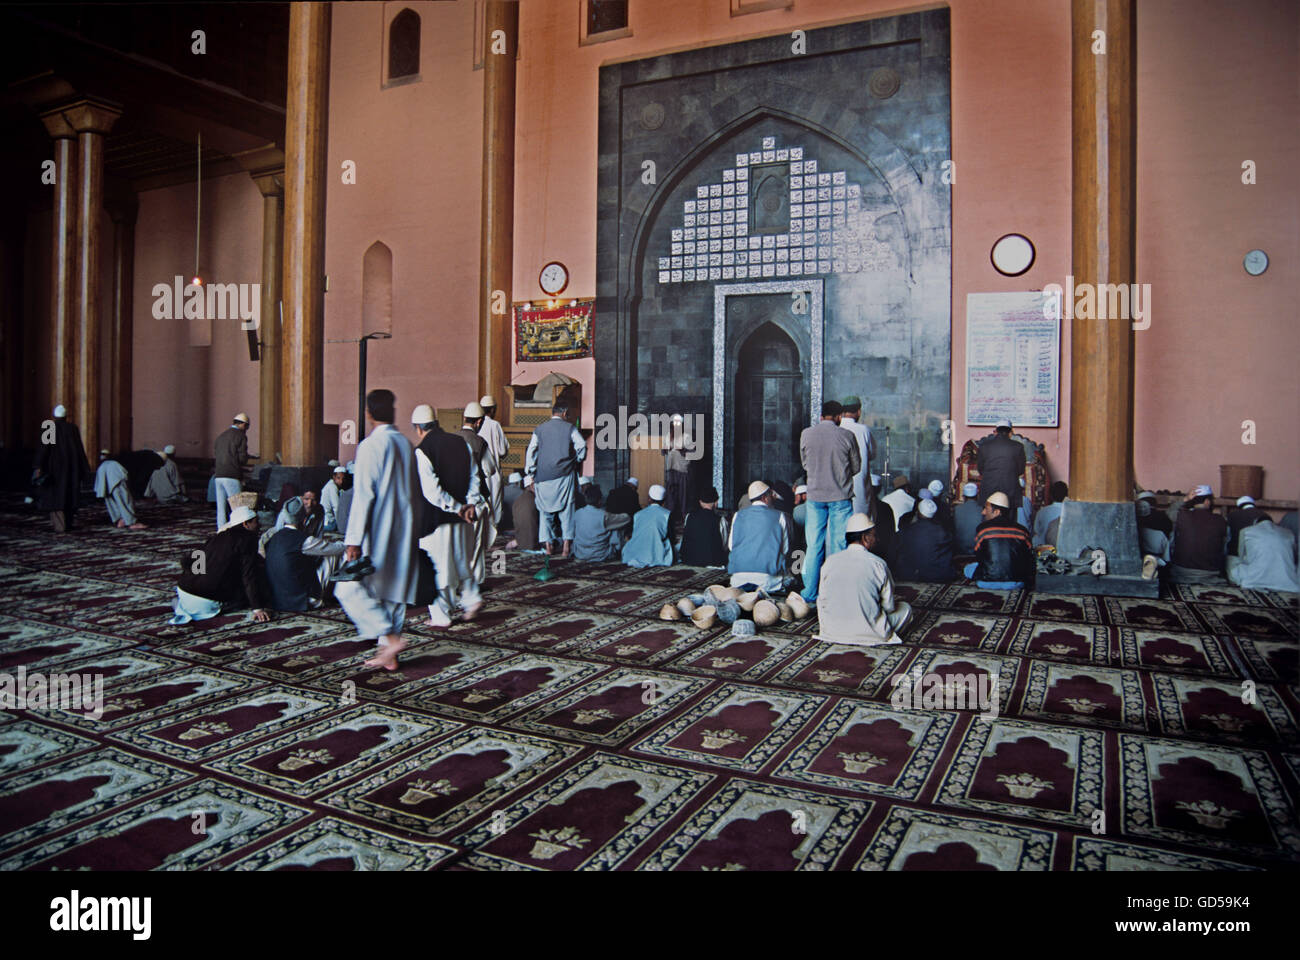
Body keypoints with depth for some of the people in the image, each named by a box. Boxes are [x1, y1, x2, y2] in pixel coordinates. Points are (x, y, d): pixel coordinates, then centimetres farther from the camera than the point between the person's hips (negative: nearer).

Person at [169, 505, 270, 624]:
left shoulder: (218, 535, 15)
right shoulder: (248, 538, -6)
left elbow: (185, 562, 20)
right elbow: (250, 575, -12)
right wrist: (257, 608, -12)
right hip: (206, 602, -8)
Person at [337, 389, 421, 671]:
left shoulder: (371, 445, -12)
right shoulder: (406, 444, 8)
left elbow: (363, 495, -16)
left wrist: (354, 539, -15)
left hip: (377, 532, -7)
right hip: (404, 532, 7)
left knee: (350, 588, 1)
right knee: (393, 588, 12)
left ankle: (390, 638, -8)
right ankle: (388, 654, 16)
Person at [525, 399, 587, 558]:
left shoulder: (539, 429, 7)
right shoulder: (570, 428, 2)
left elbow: (531, 451, 3)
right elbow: (582, 446, -4)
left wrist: (531, 474, 7)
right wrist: (577, 462, 13)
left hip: (544, 475, 2)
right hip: (565, 475, -1)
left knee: (545, 510, 10)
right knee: (566, 509, 3)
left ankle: (548, 544, 6)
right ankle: (567, 544, -2)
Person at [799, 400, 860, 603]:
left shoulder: (806, 434, -2)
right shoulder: (846, 436, -7)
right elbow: (856, 467, 4)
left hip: (815, 496, 2)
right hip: (840, 496, -2)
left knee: (813, 546, 8)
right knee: (838, 546, 5)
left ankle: (809, 593, 13)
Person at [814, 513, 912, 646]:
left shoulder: (830, 561, -5)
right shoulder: (878, 564, -12)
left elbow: (823, 598, 3)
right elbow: (889, 606, -4)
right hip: (869, 633, -1)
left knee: (820, 600, 32)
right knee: (905, 608, 20)